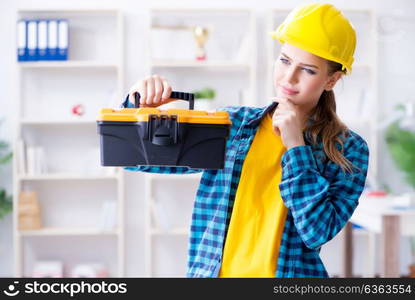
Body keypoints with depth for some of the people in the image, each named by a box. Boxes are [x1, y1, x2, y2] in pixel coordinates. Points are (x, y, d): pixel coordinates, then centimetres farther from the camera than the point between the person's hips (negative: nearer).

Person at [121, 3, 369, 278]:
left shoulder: (348, 150, 0)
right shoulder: (232, 124, 4)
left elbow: (318, 232, -11)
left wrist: (296, 147, -12)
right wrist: (140, 107, -15)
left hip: (290, 273, -2)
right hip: (211, 271, 2)